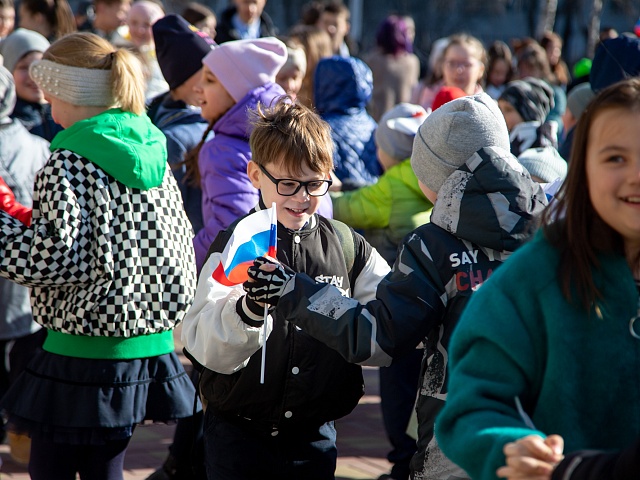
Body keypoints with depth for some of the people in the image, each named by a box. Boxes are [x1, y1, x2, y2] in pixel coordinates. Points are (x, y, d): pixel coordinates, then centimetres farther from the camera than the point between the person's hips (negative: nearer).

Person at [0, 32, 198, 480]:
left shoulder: (68, 165, -14)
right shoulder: (153, 153, 8)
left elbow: (58, 255, -22)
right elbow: (181, 242, 13)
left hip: (83, 353, -7)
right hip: (150, 344, 7)